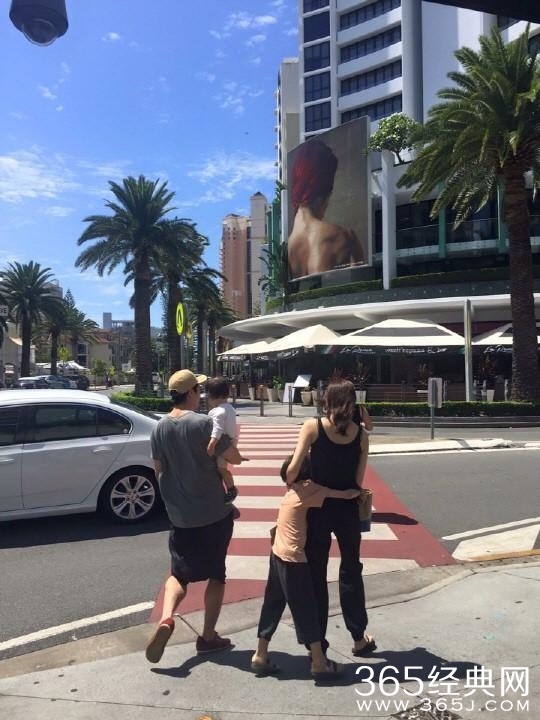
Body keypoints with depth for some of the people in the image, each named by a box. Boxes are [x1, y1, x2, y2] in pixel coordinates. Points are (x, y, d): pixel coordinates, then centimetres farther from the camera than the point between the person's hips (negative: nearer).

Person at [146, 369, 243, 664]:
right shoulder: (203, 423, -17)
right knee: (216, 574, 14)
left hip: (180, 516, 4)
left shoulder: (159, 428, -2)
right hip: (215, 513, -4)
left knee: (179, 573, 18)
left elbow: (159, 471, 6)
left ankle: (166, 619, -6)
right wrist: (225, 444, 6)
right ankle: (208, 636, 21)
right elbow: (235, 459, -13)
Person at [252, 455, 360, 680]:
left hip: (278, 555, 8)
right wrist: (357, 492, 5)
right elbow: (343, 495, -10)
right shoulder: (308, 489, -12)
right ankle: (319, 663, 12)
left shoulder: (293, 491, 11)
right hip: (293, 559, -8)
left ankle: (260, 655, 24)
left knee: (272, 606, 16)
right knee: (305, 609, 2)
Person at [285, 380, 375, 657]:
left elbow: (293, 467, -17)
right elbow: (358, 481, -4)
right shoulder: (361, 435, -4)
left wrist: (290, 484, 1)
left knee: (316, 575, 13)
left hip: (318, 508, -2)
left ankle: (317, 643, 23)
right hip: (347, 510, 2)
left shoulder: (313, 426, -12)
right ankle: (358, 637, 33)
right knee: (350, 572, 21)